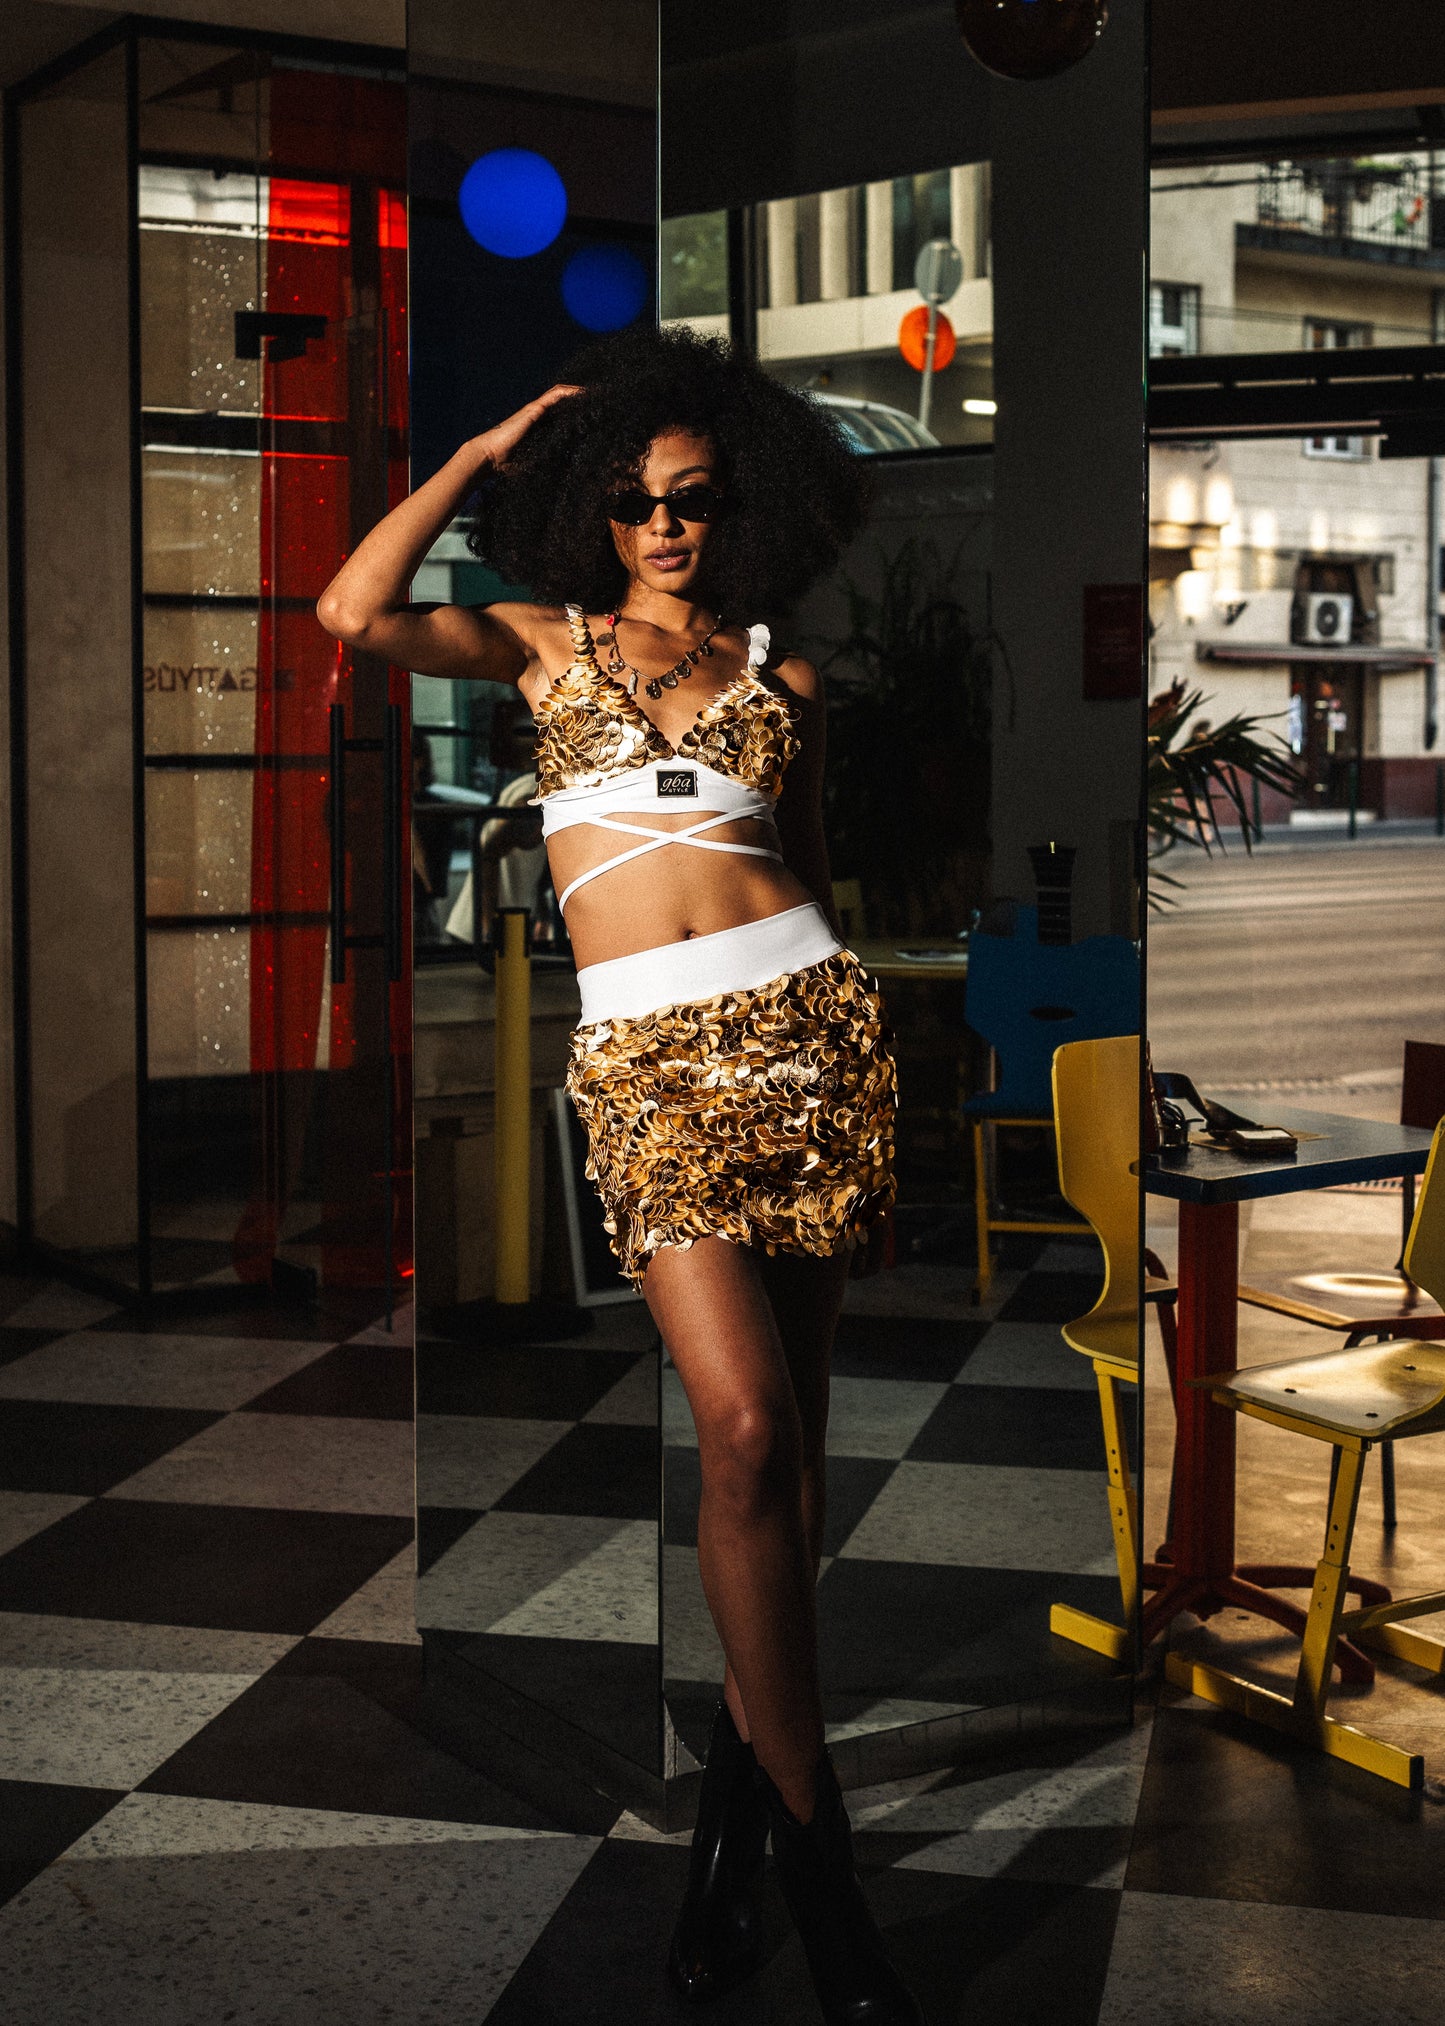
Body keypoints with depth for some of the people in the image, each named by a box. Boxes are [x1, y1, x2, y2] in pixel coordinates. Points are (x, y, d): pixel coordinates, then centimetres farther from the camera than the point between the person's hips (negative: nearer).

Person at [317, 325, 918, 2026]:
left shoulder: (780, 677, 17)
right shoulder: (545, 645, 14)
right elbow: (355, 613, -1)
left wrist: (852, 1050, 16)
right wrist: (484, 449, 8)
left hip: (807, 1024, 3)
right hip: (648, 1060, -2)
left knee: (786, 1428, 3)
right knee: (745, 1427, -15)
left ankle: (741, 1787, 18)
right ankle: (815, 1855, -5)